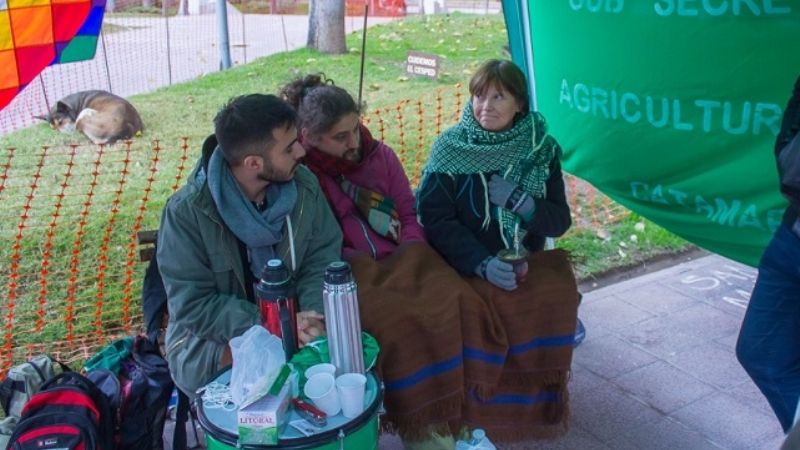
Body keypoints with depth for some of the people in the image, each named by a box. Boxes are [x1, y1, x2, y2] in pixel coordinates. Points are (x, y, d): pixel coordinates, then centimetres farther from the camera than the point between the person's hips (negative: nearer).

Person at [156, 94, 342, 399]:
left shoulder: (304, 185, -8)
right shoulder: (187, 212, -20)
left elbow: (323, 259, -3)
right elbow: (192, 305, -20)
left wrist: (313, 313, -23)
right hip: (213, 336, -3)